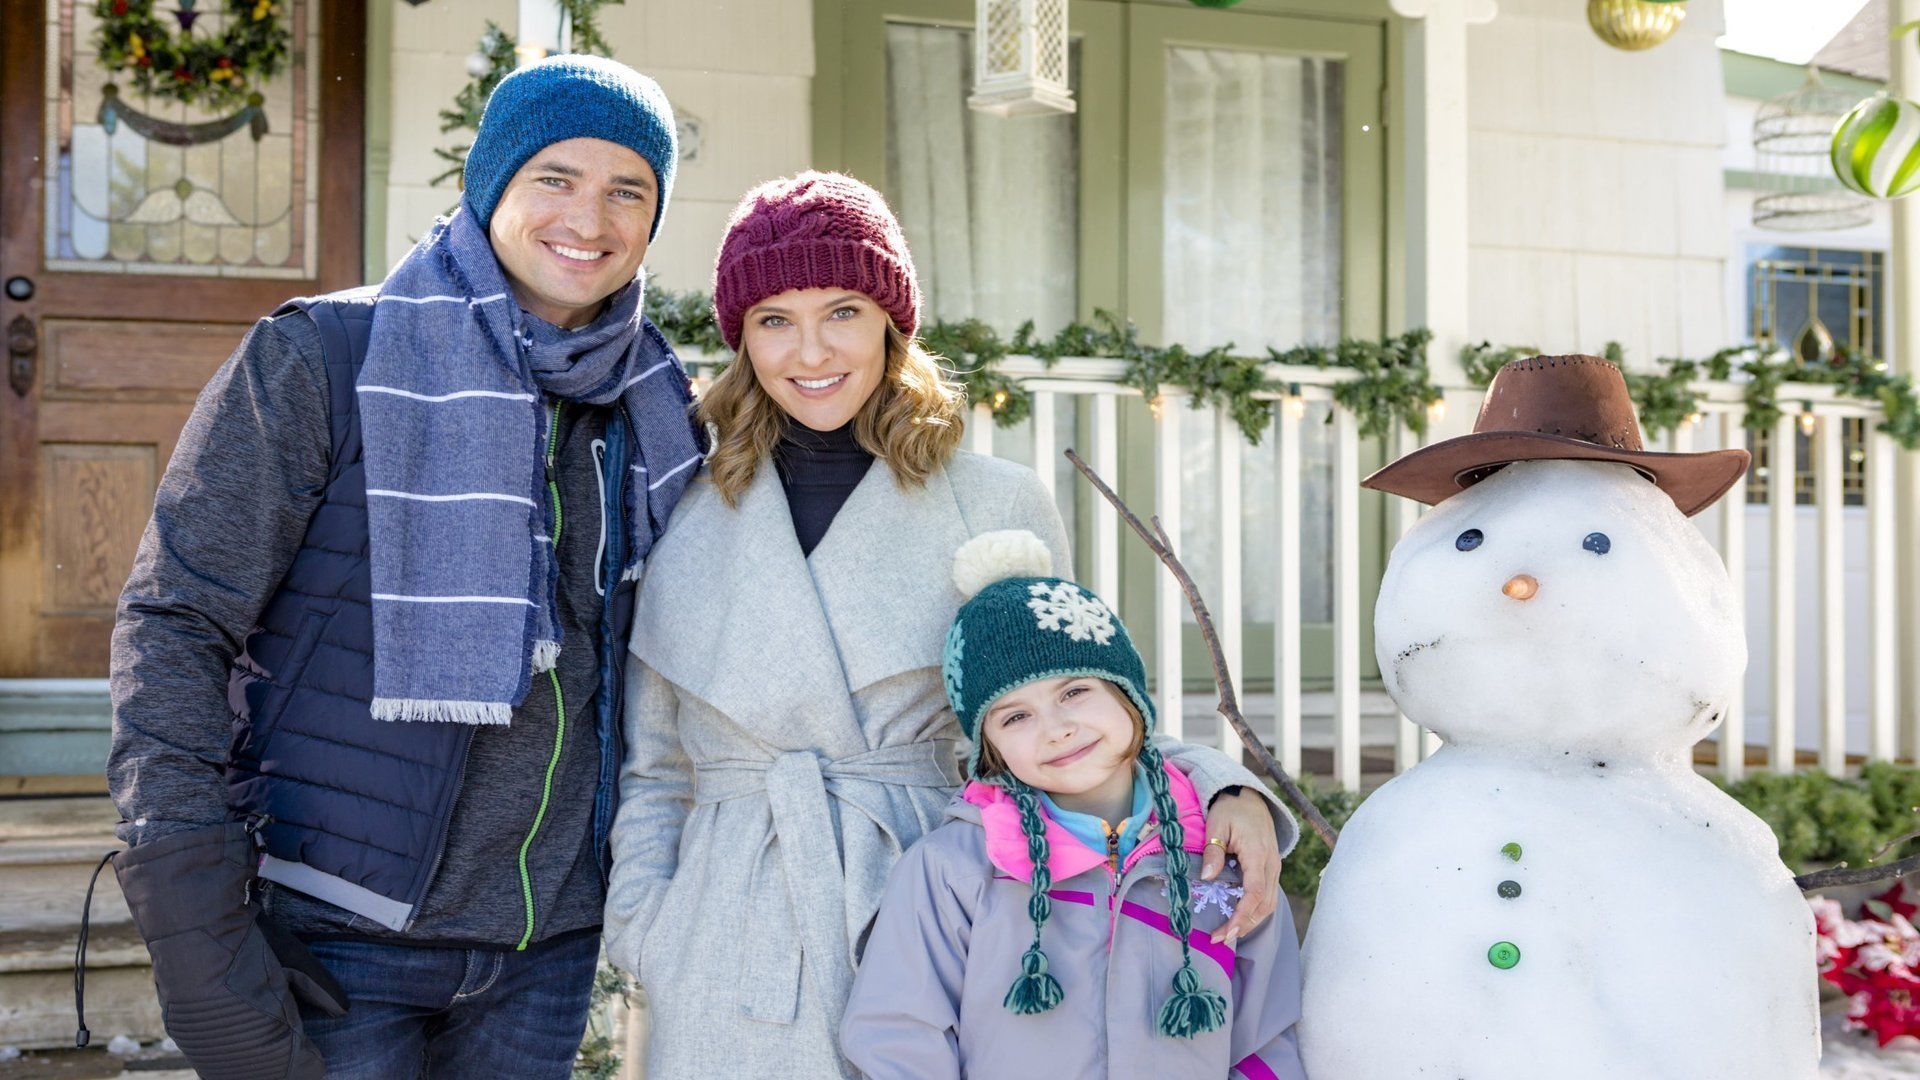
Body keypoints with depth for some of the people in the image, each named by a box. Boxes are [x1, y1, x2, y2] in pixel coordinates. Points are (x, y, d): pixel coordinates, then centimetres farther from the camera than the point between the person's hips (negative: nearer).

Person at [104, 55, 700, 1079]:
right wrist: (195, 935, -17)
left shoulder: (654, 404, 6)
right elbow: (173, 622, -11)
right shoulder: (323, 359, -8)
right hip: (339, 942, -4)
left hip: (548, 943, 5)